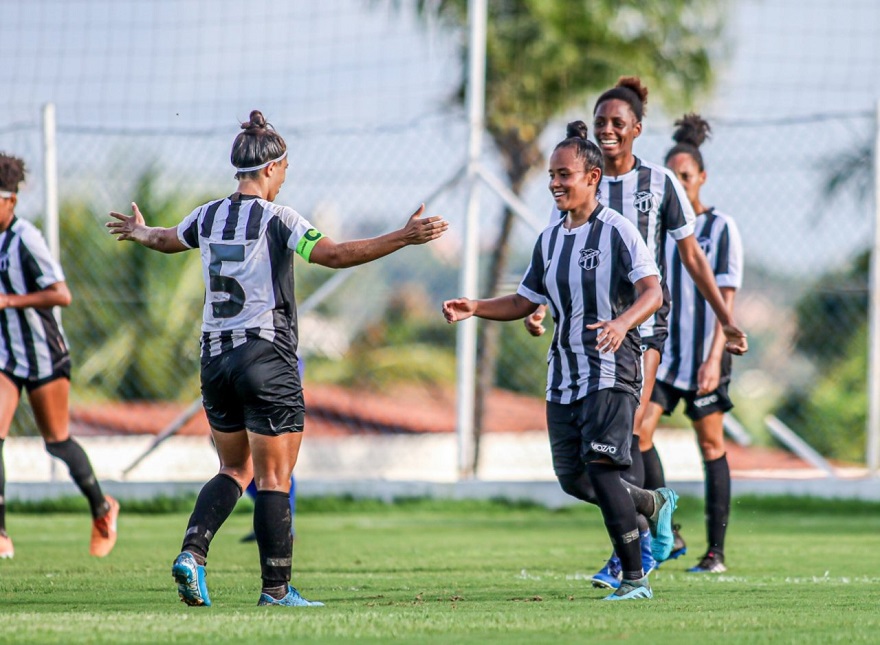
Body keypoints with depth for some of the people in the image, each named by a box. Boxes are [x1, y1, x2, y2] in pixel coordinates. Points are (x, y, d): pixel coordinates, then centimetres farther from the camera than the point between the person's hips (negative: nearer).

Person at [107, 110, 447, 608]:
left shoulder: (207, 217, 8)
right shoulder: (276, 219, -11)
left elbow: (165, 240, 28)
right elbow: (337, 255, -20)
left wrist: (140, 232, 51)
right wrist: (404, 238, -18)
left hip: (215, 357, 6)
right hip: (266, 357, -6)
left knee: (236, 469, 18)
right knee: (274, 477, -1)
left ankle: (192, 552, -1)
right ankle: (277, 588, -2)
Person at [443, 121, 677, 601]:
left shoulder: (617, 231, -8)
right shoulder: (549, 240, 13)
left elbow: (652, 291, -19)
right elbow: (525, 302, 20)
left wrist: (622, 322, -38)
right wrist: (474, 309, 4)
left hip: (611, 372, -7)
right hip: (563, 377, 7)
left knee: (600, 466, -18)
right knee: (572, 479, 8)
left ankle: (635, 577, -11)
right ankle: (654, 505, 34)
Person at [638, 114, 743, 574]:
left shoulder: (721, 228, -4)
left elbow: (726, 298, -9)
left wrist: (714, 358, -18)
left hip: (704, 355, -3)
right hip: (659, 351, 3)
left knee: (711, 446, 4)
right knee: (638, 430, -15)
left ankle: (716, 551, 11)